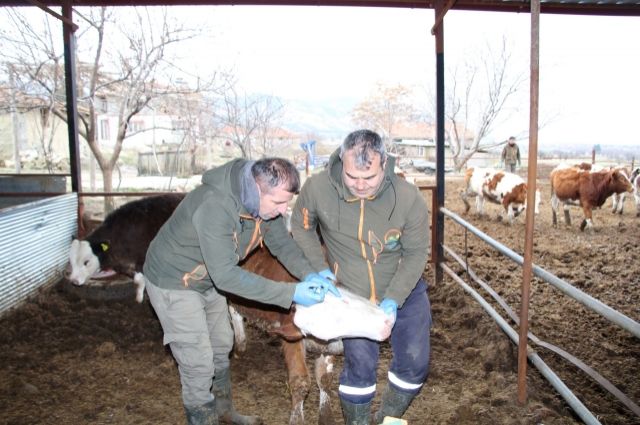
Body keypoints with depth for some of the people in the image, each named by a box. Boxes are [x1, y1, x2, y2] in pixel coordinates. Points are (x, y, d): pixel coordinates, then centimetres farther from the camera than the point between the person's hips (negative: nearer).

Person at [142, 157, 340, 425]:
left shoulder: (262, 198, -15)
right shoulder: (215, 205, -39)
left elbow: (281, 242, -4)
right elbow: (225, 274, -40)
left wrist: (310, 274, -22)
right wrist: (290, 293, -40)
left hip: (208, 280, 8)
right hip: (173, 282, -8)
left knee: (221, 347, 20)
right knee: (199, 365, -3)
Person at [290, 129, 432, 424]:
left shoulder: (409, 198, -26)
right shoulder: (317, 188, -24)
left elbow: (416, 253, -13)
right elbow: (302, 228, -4)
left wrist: (393, 299, -22)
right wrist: (320, 271, -13)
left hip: (404, 291, 2)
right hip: (353, 295, -1)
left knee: (415, 364, 9)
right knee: (360, 364, -3)